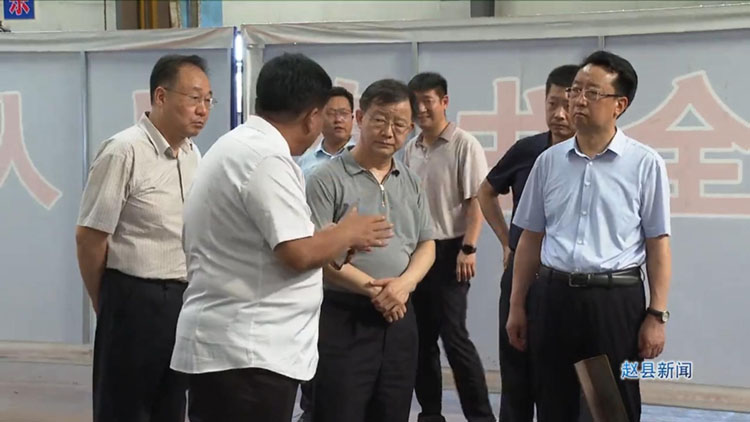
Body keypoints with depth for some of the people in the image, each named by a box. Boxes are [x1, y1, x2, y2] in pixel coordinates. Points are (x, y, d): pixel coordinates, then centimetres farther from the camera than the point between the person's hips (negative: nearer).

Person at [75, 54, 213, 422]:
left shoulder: (193, 155, 8)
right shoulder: (124, 152, -16)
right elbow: (89, 236, -13)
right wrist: (106, 307, -2)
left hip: (182, 299, 7)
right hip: (134, 298, -7)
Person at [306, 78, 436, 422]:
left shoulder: (411, 183, 12)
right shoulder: (328, 179, -7)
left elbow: (426, 245, 13)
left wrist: (405, 283, -8)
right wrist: (372, 288, -16)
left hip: (399, 318, 6)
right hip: (343, 319, -6)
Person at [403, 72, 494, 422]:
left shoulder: (464, 145, -9)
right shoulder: (410, 150, 11)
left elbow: (476, 200, -11)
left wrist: (468, 248, -17)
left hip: (448, 250, -7)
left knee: (454, 337, -8)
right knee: (421, 338, 10)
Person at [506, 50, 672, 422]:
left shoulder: (645, 164, -3)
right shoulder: (548, 161, 7)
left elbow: (658, 245, -2)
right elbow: (530, 239, 12)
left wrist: (657, 315, -6)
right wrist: (517, 306, 11)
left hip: (616, 300, -3)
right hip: (552, 297, 3)